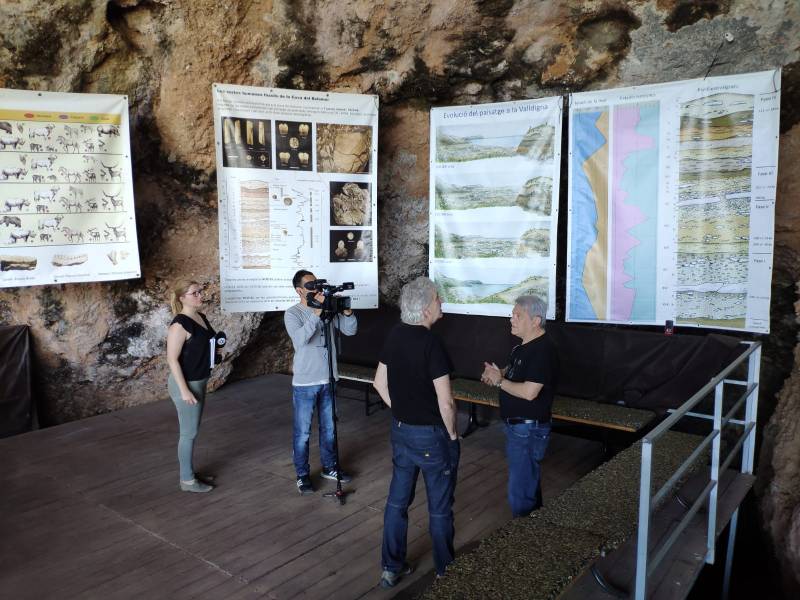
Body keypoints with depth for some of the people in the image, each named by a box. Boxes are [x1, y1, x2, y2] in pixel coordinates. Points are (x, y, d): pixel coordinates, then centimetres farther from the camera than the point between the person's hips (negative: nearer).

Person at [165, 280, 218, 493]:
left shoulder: (201, 317, 5)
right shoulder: (179, 325, -21)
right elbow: (172, 359, -21)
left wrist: (217, 345, 4)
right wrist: (184, 390, -21)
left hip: (199, 382, 9)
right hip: (186, 384, -9)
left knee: (192, 431, 18)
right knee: (189, 433, 3)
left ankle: (190, 472, 31)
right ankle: (187, 480, 16)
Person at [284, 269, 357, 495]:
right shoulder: (292, 313, -11)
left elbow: (350, 330, -1)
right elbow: (300, 339, -29)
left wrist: (347, 311, -19)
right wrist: (316, 312, -35)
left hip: (328, 380, 5)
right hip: (304, 383, -4)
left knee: (329, 428, 18)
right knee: (303, 432, 6)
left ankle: (330, 467, 34)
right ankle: (302, 475, 20)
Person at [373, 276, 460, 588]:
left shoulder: (394, 335, -2)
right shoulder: (432, 344, -24)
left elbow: (380, 383, 9)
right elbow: (446, 403, -23)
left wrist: (401, 413, 15)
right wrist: (452, 434, -7)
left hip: (401, 431, 7)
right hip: (431, 435, -7)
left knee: (397, 500, 17)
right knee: (439, 508, 11)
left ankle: (391, 567, 29)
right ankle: (446, 572, 28)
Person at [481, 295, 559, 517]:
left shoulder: (542, 351, -23)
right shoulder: (523, 346, 8)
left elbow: (529, 392, -30)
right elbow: (514, 372, 21)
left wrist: (499, 381, -17)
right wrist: (495, 373, -1)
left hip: (529, 429, -10)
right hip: (515, 425, 10)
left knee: (520, 492, -2)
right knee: (529, 480, 24)